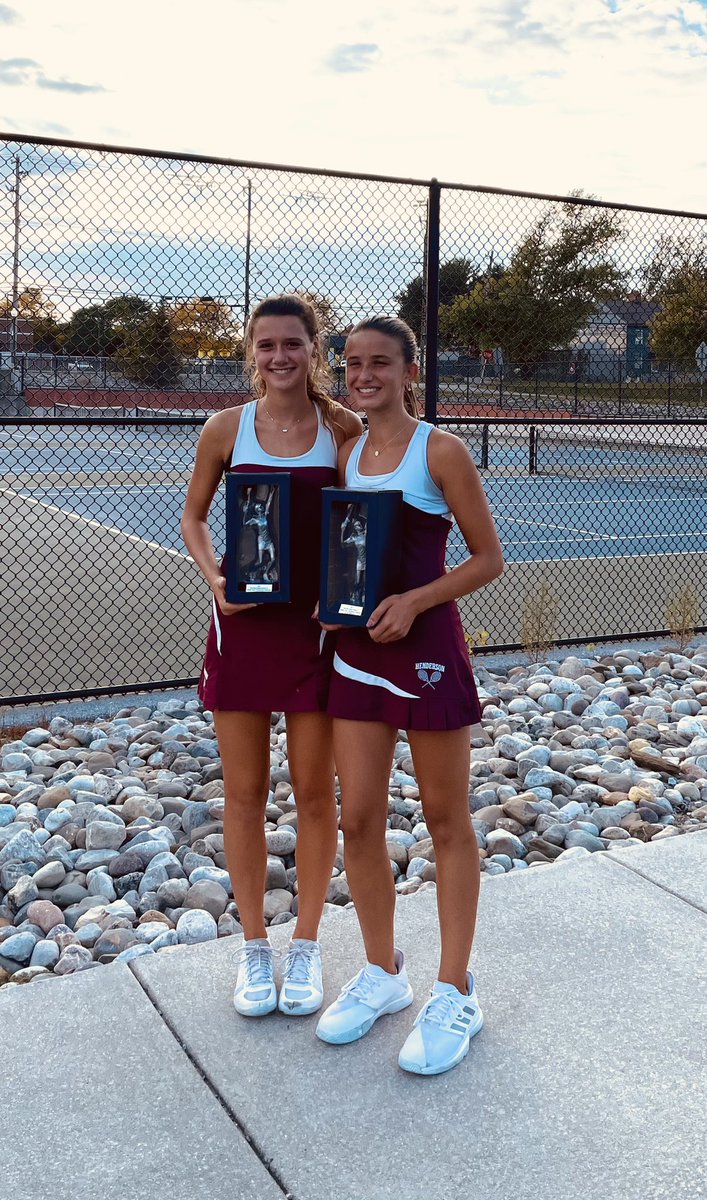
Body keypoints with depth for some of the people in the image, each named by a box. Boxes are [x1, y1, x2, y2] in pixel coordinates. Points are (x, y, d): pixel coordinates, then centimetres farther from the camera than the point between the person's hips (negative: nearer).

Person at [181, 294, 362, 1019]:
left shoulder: (344, 429, -3)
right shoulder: (227, 430, -1)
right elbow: (193, 517, 10)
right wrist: (214, 579, -8)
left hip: (316, 622, -1)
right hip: (241, 621, 1)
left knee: (314, 792, 8)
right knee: (245, 792, 9)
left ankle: (305, 947, 27)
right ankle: (254, 947, 28)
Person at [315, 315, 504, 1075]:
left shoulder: (441, 452, -7)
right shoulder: (345, 455, 10)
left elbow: (488, 558, -6)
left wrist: (413, 601, -19)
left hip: (427, 648, -5)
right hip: (357, 650, 6)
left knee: (446, 821, 7)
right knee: (358, 820, 8)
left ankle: (454, 996, 19)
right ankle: (382, 975, 28)